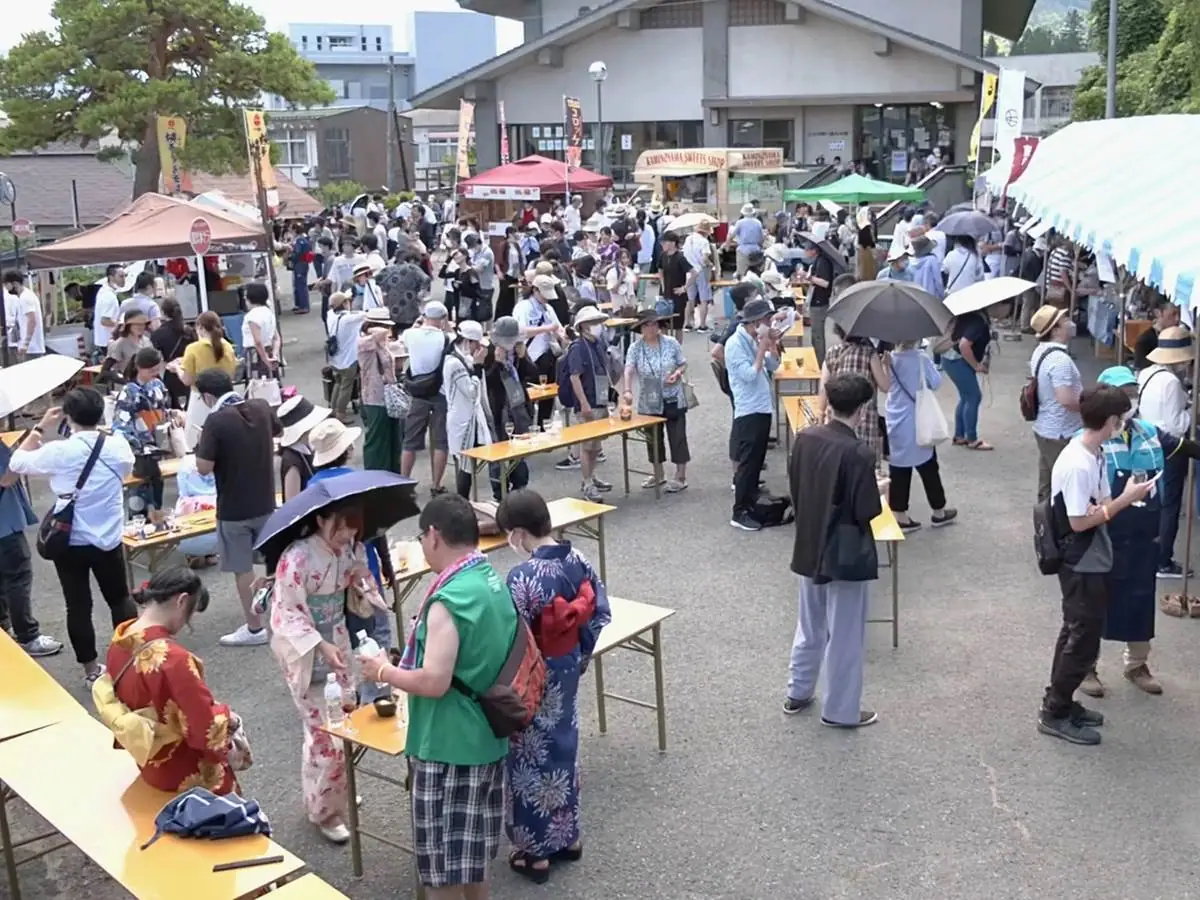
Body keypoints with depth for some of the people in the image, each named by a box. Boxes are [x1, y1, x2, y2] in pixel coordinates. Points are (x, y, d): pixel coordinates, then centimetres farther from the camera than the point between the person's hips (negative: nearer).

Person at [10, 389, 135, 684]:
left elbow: (16, 463, 0)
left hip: (69, 543, -2)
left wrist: (41, 428, 5)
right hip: (108, 540, 2)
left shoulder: (58, 452, -16)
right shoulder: (118, 445, -9)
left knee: (78, 606, 9)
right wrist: (100, 429, 14)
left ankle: (92, 669, 16)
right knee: (120, 599, 18)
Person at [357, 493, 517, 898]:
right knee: (472, 850, 23)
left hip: (449, 745, -9)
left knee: (443, 862, 7)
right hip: (487, 737, 9)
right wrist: (403, 663, 19)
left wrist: (384, 672, -9)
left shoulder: (448, 600, -24)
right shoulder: (495, 582, 3)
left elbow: (434, 682, -26)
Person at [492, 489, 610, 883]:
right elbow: (600, 610, 3)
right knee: (564, 747, 22)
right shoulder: (577, 559, -6)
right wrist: (581, 653, 15)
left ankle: (536, 852, 23)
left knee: (532, 758, 10)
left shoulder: (523, 576, -27)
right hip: (568, 668, 7)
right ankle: (567, 836, 36)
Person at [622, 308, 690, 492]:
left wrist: (678, 373, -16)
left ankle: (681, 477, 10)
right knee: (653, 438, 12)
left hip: (673, 400, -2)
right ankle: (658, 475, 29)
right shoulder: (635, 348, -6)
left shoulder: (671, 343, -3)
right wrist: (627, 390, -36)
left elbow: (683, 364, 6)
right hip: (649, 403, 2)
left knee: (677, 437, 0)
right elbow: (629, 370, -19)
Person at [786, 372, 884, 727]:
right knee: (844, 635, 7)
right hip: (845, 555, -6)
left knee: (809, 627, 22)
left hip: (809, 548, 7)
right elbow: (866, 512, -19)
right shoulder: (858, 453, -22)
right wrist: (880, 491, 0)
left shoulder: (804, 438, -3)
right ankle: (840, 710, 18)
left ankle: (797, 693, 33)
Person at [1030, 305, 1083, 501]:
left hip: (1044, 428, 10)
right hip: (1061, 434, -9)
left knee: (1047, 486, 18)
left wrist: (1083, 397, 19)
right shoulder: (1060, 359, -25)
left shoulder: (1040, 351, 7)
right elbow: (1066, 400, -32)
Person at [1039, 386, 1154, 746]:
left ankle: (1060, 703, 32)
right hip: (1082, 567, -10)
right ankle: (1054, 714, 13)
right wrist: (1125, 499, -20)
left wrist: (1125, 496, -1)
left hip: (1091, 563, 10)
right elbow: (1080, 521, -24)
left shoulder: (1093, 452, 2)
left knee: (1077, 635, 19)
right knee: (1083, 642, 0)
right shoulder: (1077, 464, -27)